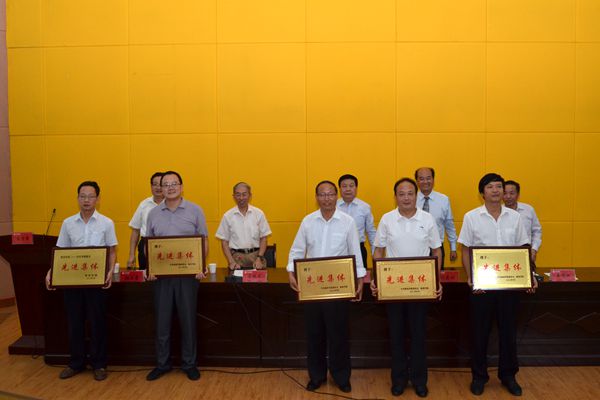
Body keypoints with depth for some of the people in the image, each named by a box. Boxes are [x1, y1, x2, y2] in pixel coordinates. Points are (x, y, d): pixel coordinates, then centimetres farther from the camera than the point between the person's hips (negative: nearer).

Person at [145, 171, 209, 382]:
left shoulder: (195, 211, -1)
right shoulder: (153, 213, 7)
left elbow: (204, 241, 0)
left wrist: (201, 267, -12)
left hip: (188, 273, -2)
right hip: (161, 274, 2)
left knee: (188, 320, 6)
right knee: (162, 321, 9)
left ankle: (189, 364, 20)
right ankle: (162, 364, 23)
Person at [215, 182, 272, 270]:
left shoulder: (259, 213, 5)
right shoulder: (228, 216, 4)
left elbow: (263, 238, 8)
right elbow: (224, 242, 6)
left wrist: (259, 258, -4)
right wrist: (231, 262, -5)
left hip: (255, 255, 1)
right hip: (237, 256, 0)